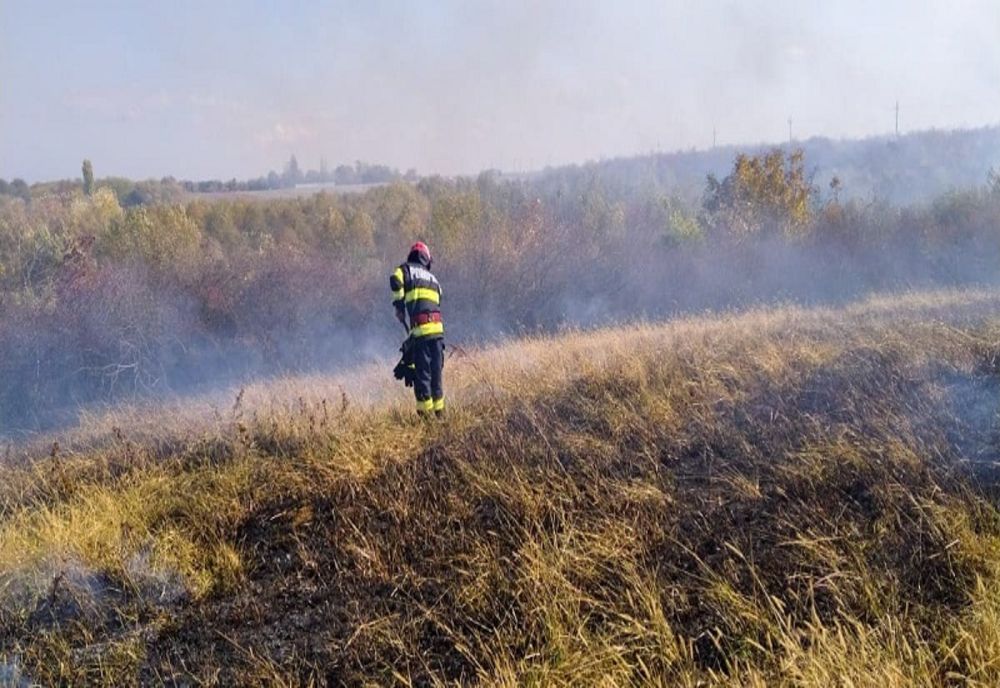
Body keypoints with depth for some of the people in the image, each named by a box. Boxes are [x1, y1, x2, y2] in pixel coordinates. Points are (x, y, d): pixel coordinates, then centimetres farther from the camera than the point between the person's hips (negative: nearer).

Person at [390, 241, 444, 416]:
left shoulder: (406, 269, 11)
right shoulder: (433, 278, 26)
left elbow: (395, 280, -12)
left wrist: (399, 305, -3)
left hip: (420, 329, -4)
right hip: (438, 328, 4)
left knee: (422, 371, 0)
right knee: (437, 371, 13)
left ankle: (425, 411, 0)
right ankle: (439, 409, 16)